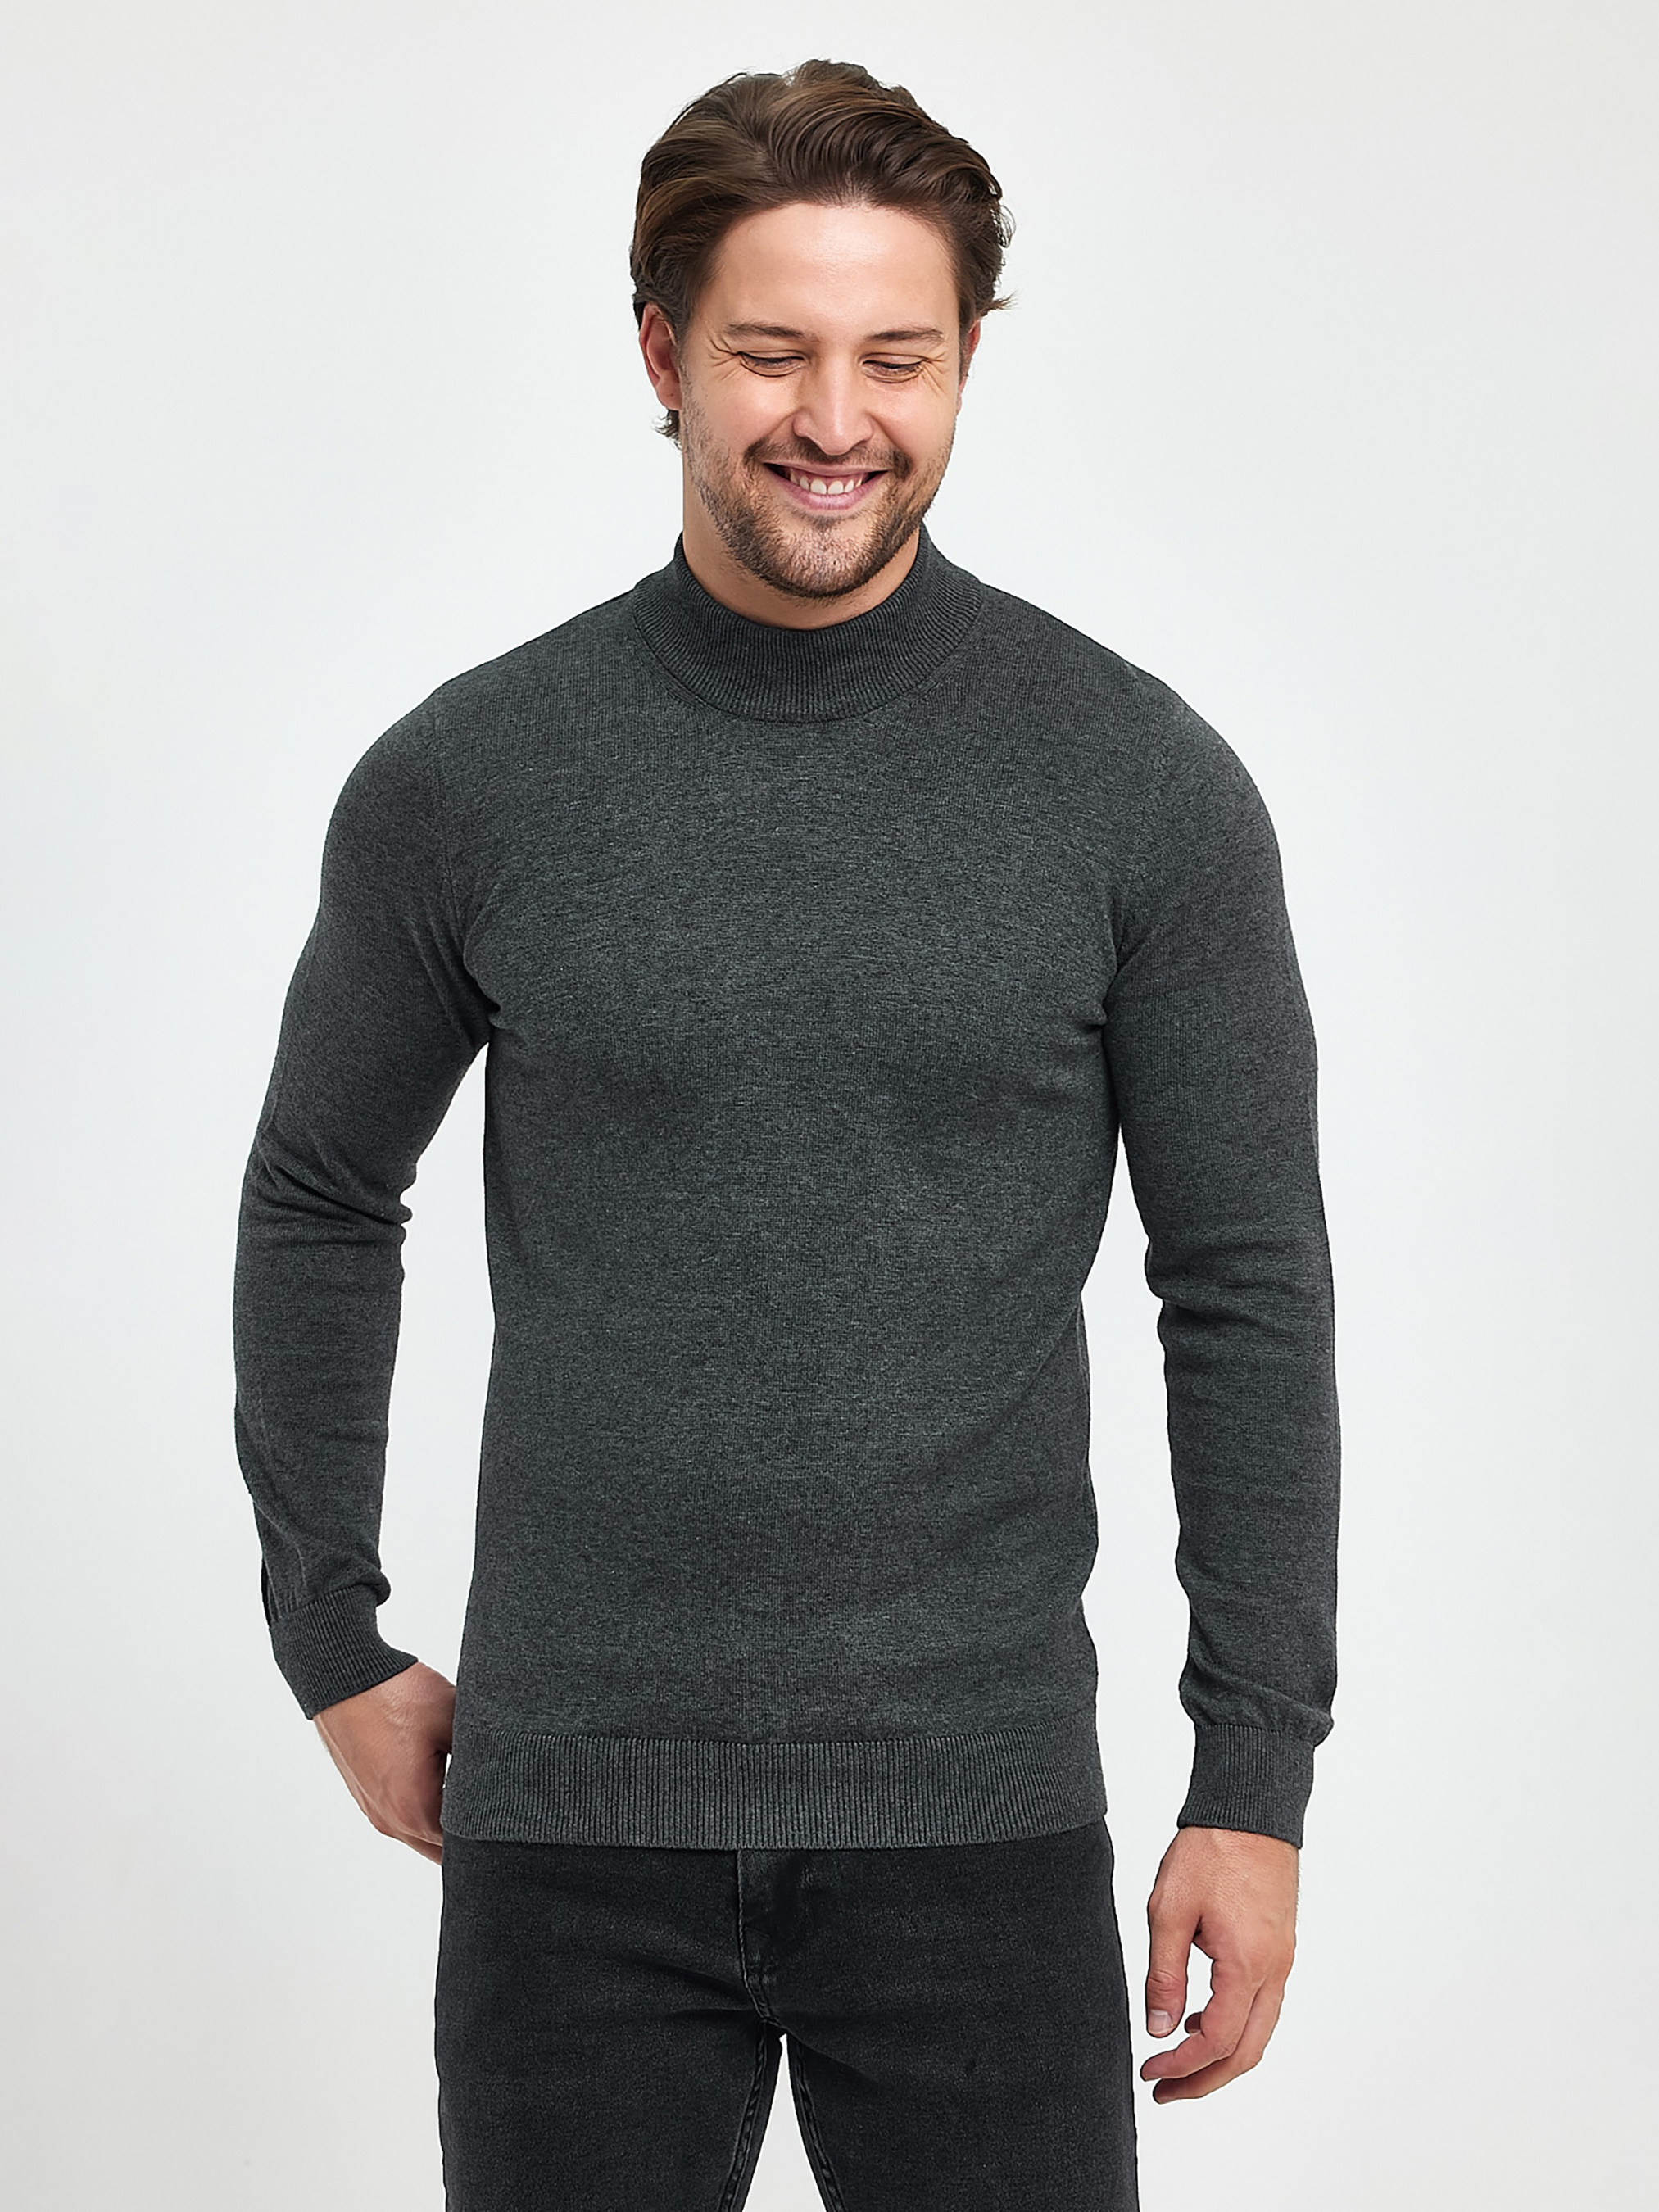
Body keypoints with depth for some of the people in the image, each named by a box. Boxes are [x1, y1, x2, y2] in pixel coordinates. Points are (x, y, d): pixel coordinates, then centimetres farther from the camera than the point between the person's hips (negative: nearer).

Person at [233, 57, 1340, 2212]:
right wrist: (333, 1644, 12)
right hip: (571, 1813, 1)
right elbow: (320, 1206, 12)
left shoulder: (1142, 784, -3)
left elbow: (1249, 1286, 0)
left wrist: (1256, 1779, -2)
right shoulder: (465, 781, -1)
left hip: (979, 1812, 0)